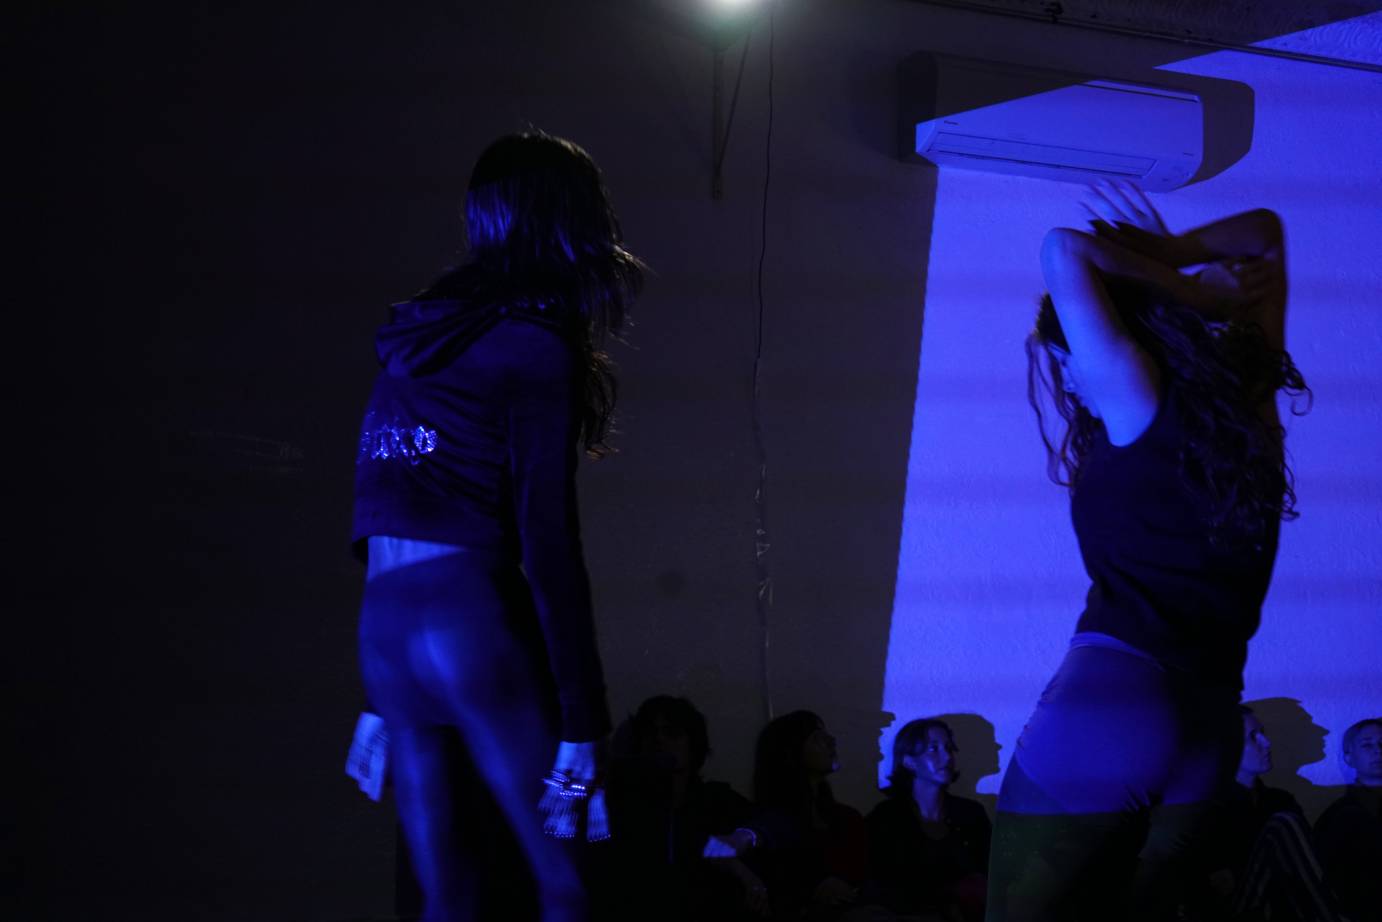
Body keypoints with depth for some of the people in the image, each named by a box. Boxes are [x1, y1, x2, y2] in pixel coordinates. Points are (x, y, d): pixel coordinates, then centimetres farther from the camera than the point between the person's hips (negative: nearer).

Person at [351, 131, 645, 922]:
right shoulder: (531, 343, -5)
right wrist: (583, 722, -13)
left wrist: (381, 704, 22)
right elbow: (547, 540, -12)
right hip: (473, 613, -7)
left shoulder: (417, 334, 16)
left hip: (381, 622, 7)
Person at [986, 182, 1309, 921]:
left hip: (1110, 704, -7)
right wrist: (1169, 253, 16)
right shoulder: (1247, 402, 14)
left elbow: (1065, 252, 0)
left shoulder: (1141, 398, -3)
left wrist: (1193, 290, 5)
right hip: (1212, 724, 7)